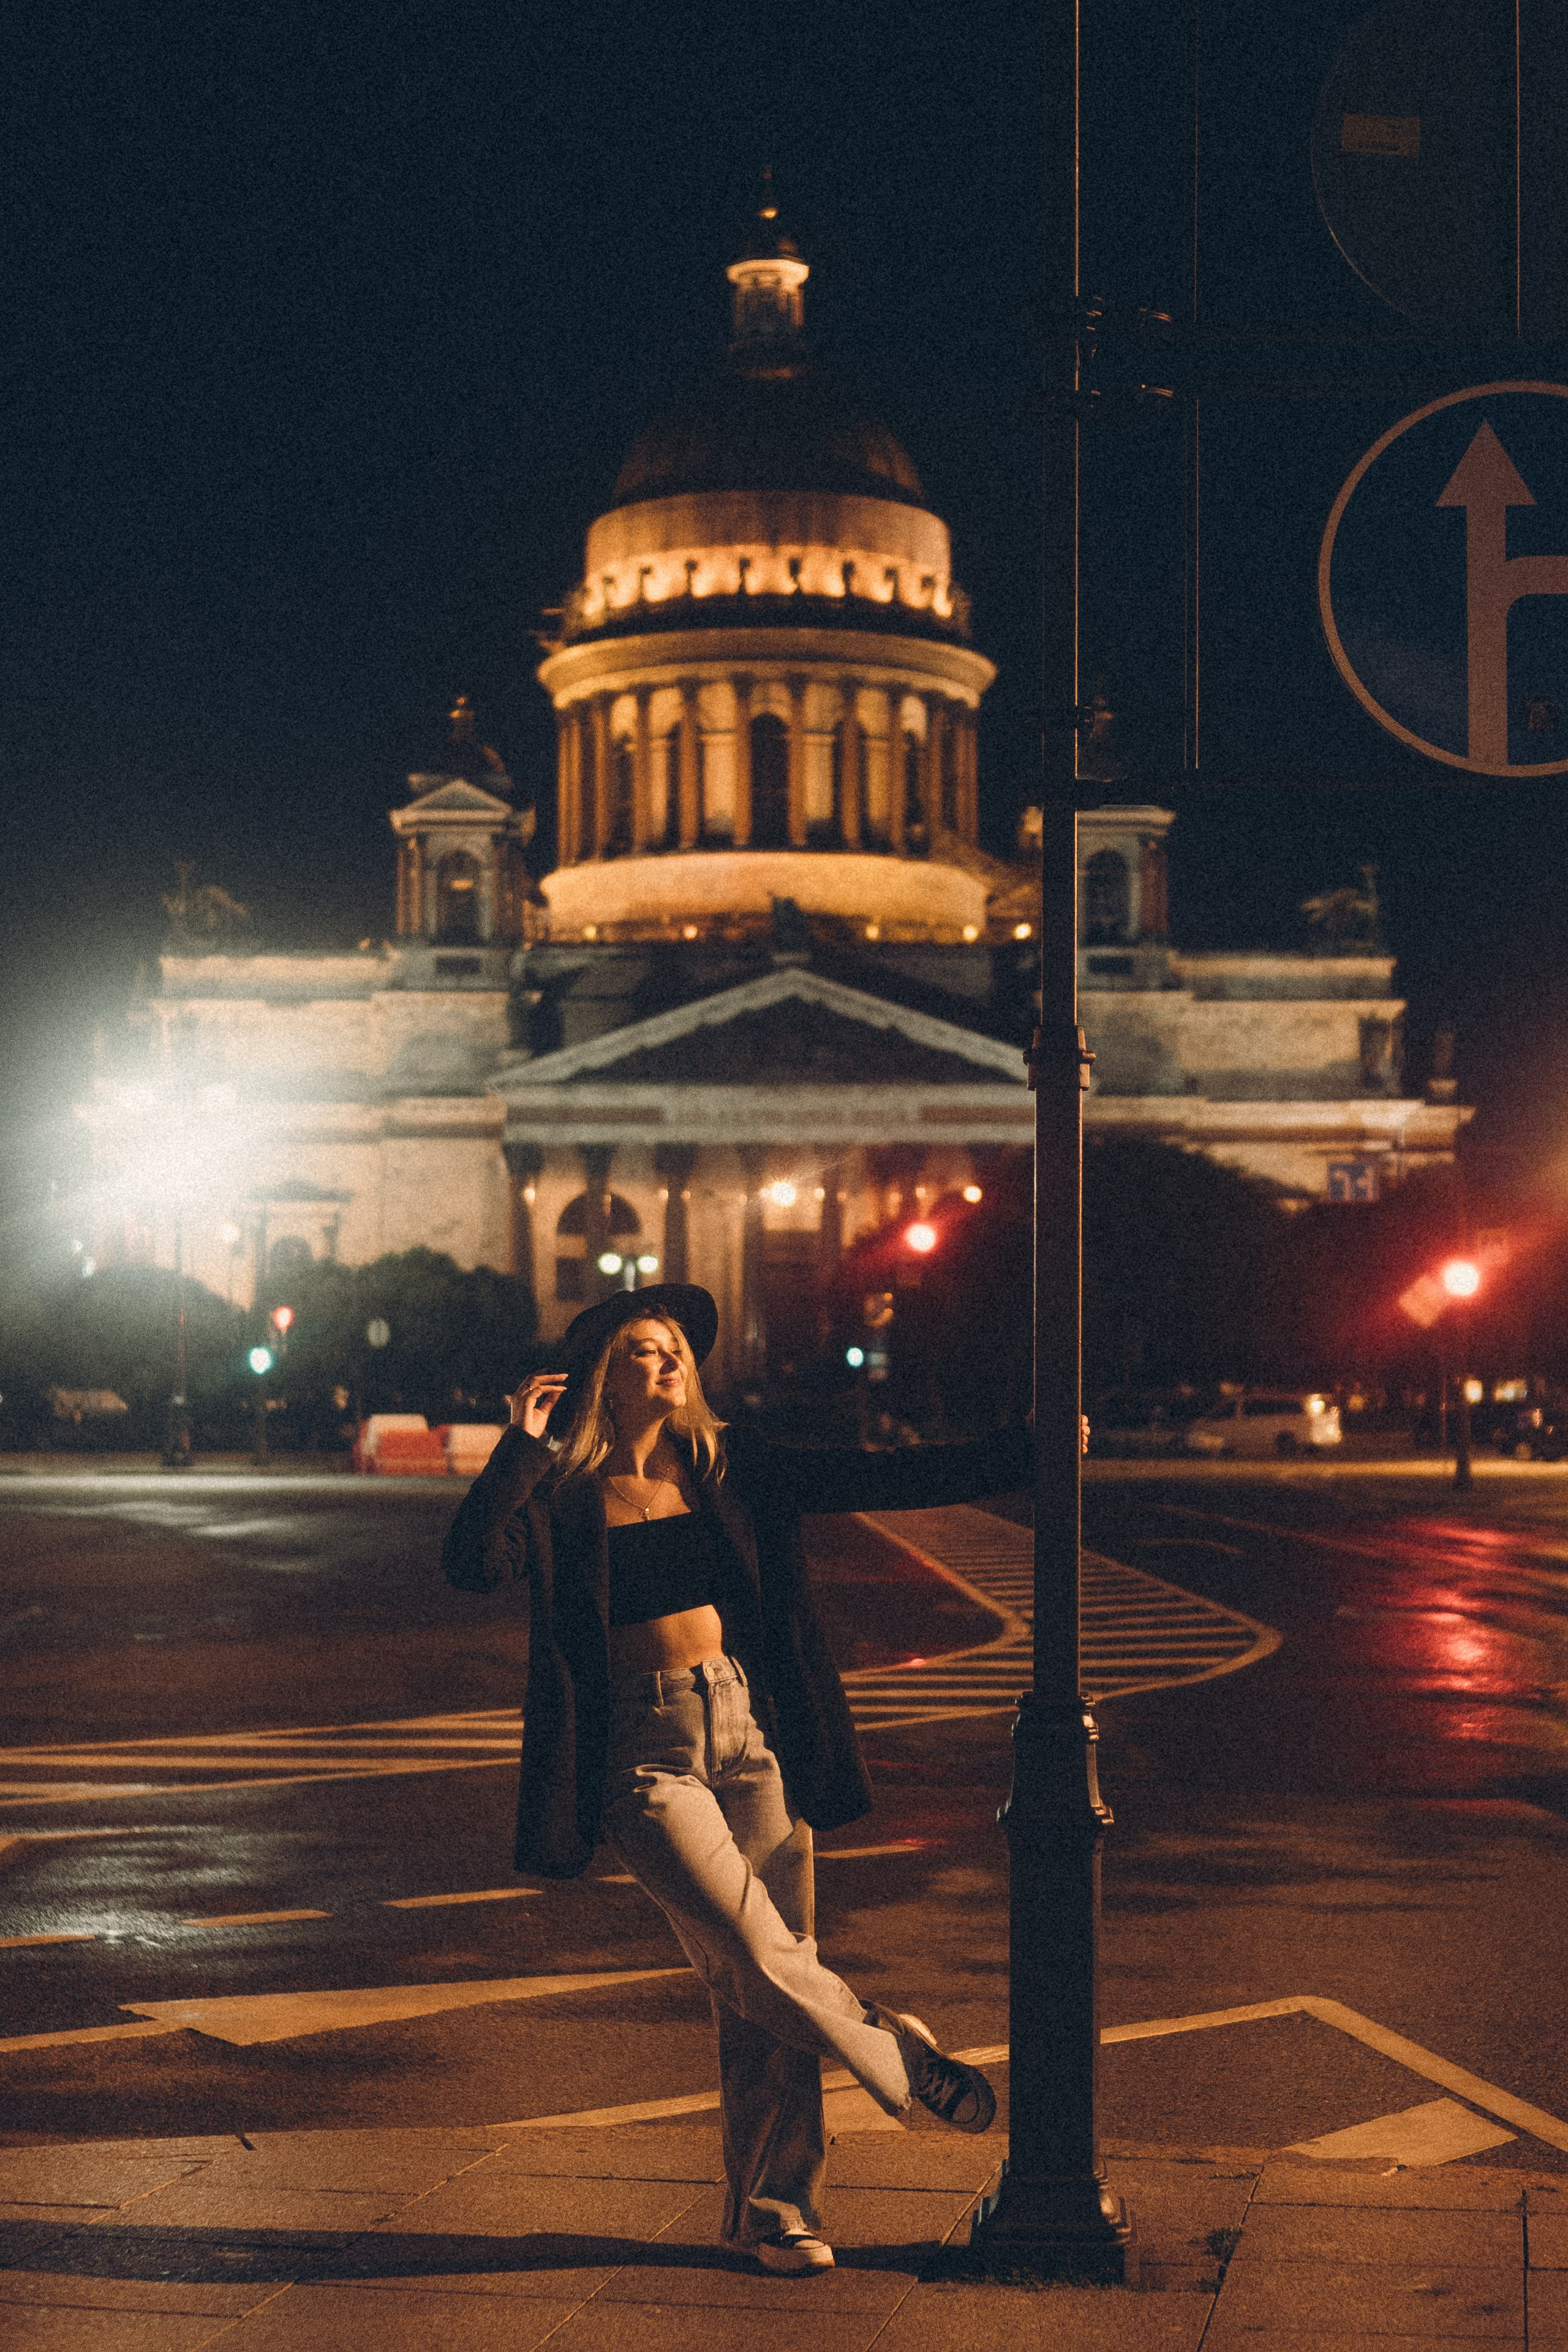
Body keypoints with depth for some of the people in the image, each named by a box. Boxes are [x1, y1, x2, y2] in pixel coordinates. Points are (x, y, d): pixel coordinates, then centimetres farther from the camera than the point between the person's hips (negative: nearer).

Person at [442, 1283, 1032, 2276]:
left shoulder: (735, 1469, 10)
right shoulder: (564, 1496, 2)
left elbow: (879, 1479, 8)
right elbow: (474, 1563, -15)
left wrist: (1021, 1452, 3)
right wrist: (521, 1446, -16)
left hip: (756, 1734, 3)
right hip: (648, 1755, -3)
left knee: (770, 1996, 2)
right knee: (760, 1964, -15)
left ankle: (777, 2208, 15)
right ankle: (898, 2054, 13)